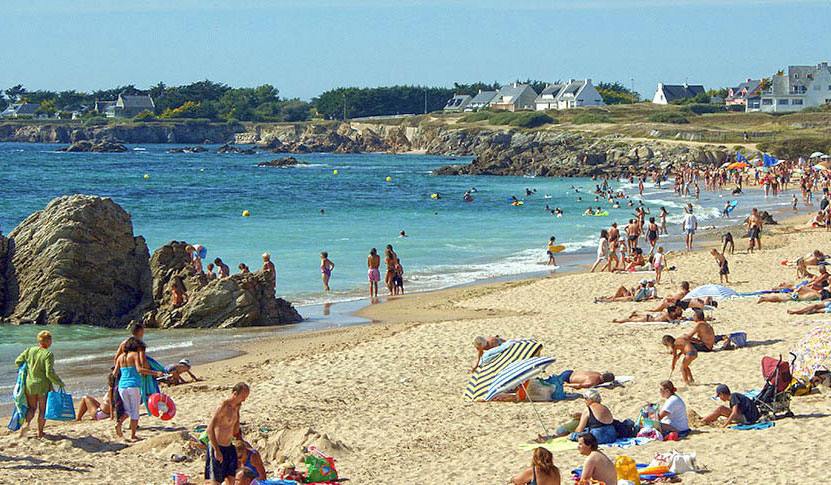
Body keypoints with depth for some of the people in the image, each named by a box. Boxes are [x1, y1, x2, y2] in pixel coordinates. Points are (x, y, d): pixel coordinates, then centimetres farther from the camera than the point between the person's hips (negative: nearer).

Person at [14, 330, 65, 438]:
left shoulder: (29, 351, -1)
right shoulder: (48, 354, -16)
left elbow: (17, 362, 6)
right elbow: (50, 373, -21)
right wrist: (59, 383, -8)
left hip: (30, 385, 4)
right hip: (43, 386, -4)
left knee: (31, 408, 19)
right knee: (43, 409, 11)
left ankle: (27, 423, -7)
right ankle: (40, 432, 16)